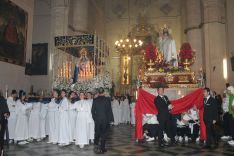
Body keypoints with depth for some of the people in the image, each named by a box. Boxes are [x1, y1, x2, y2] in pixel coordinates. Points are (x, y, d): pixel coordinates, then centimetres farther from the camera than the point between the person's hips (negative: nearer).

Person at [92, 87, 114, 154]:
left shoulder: (95, 100, -3)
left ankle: (96, 145, 3)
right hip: (105, 119, -1)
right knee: (103, 133, 7)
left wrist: (94, 118, 14)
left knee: (97, 133, 16)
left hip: (97, 119, 2)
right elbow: (109, 110, -7)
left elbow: (93, 110, 2)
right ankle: (102, 148, 11)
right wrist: (111, 119, 1)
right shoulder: (107, 99, -9)